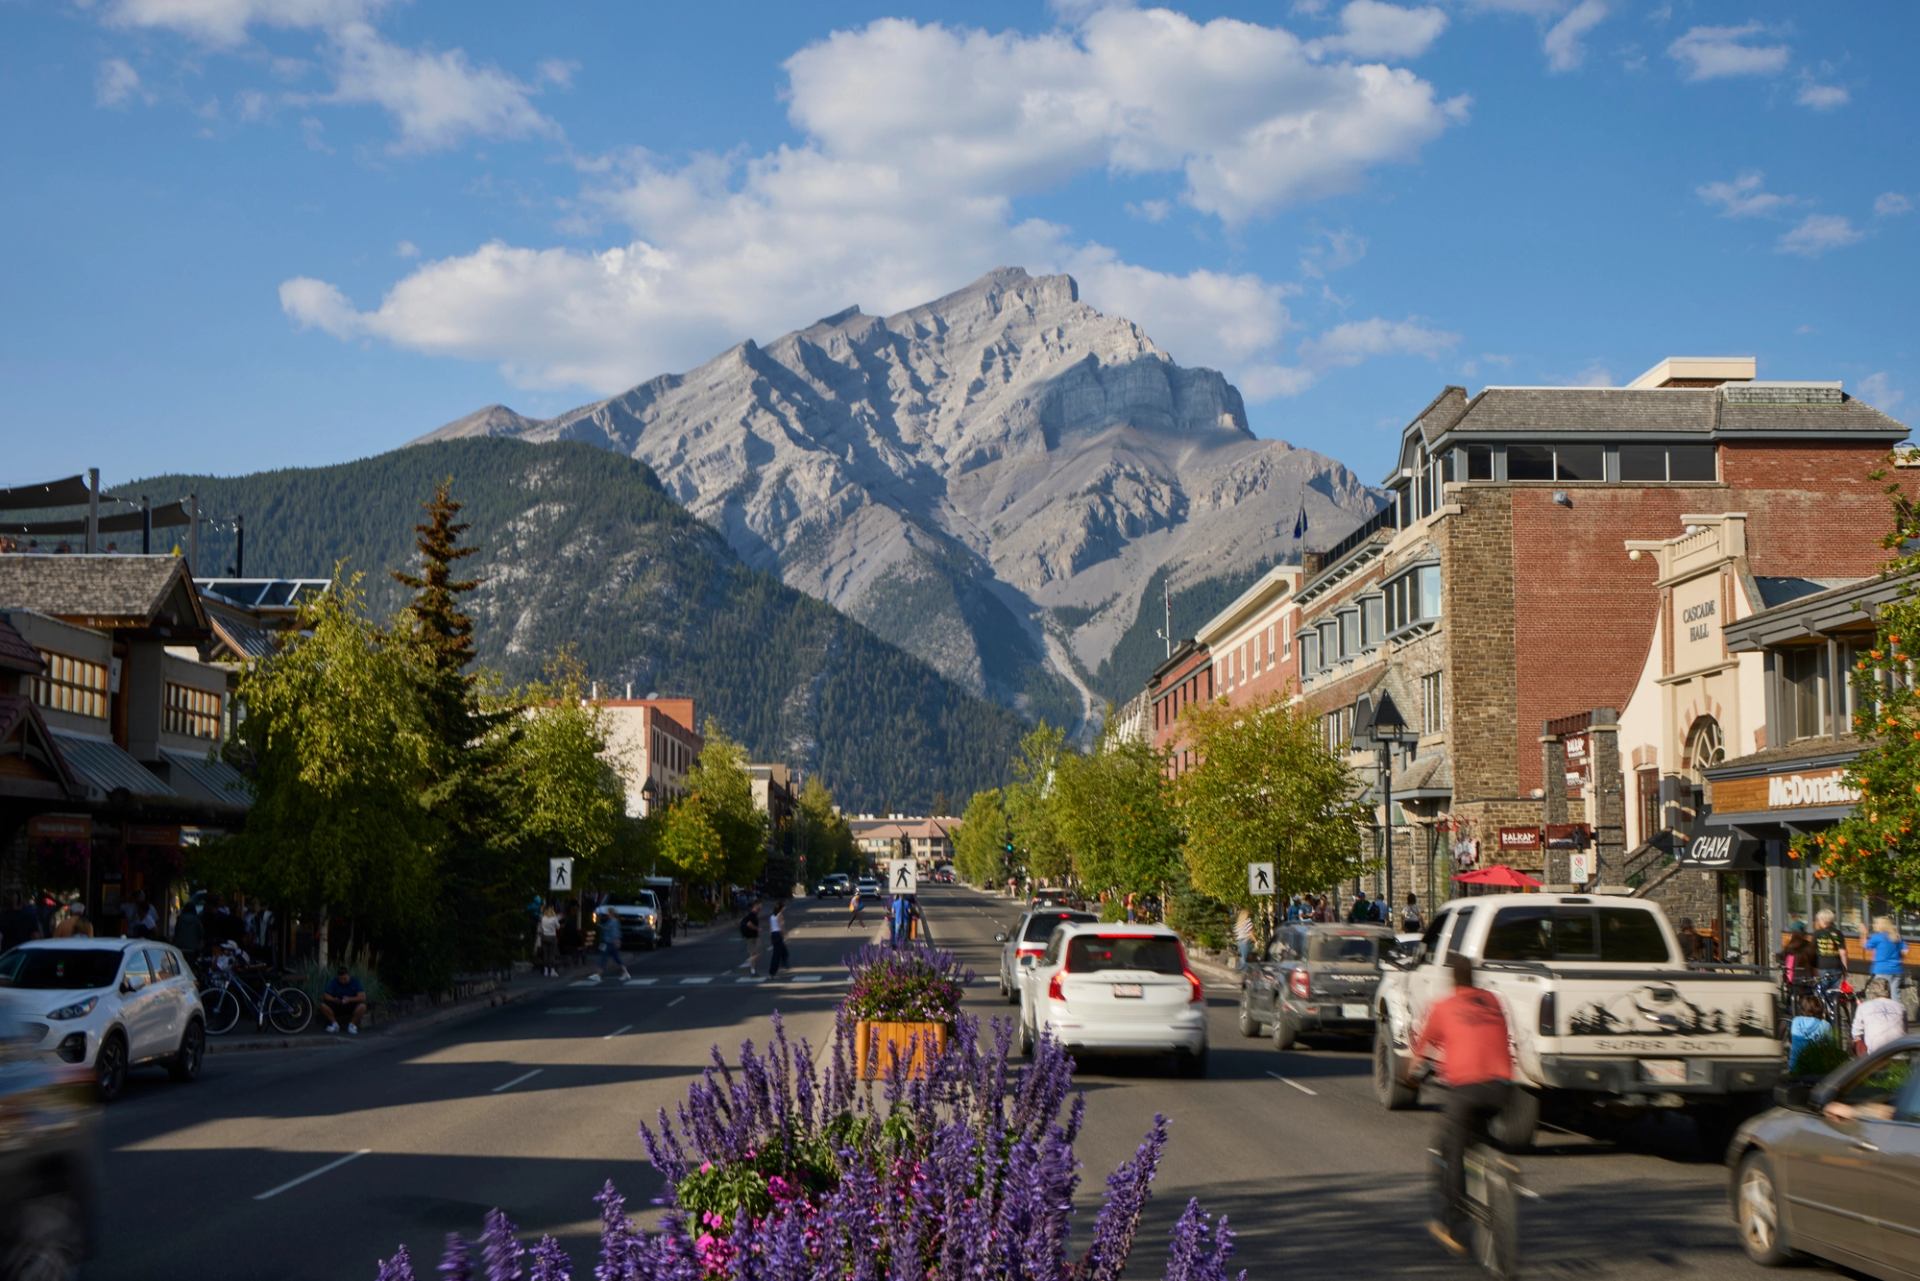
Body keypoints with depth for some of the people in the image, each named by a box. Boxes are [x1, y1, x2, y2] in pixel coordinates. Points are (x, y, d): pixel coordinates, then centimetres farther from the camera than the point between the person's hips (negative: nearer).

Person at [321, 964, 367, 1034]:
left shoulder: (355, 982, -11)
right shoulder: (334, 982, -8)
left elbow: (363, 997, -20)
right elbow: (325, 996, -14)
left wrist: (349, 999, -35)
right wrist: (334, 999, -34)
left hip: (351, 1007, -1)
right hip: (337, 1007, 1)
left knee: (362, 1006, -32)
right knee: (323, 1005, -25)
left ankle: (352, 1025, -8)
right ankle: (334, 1024, -4)